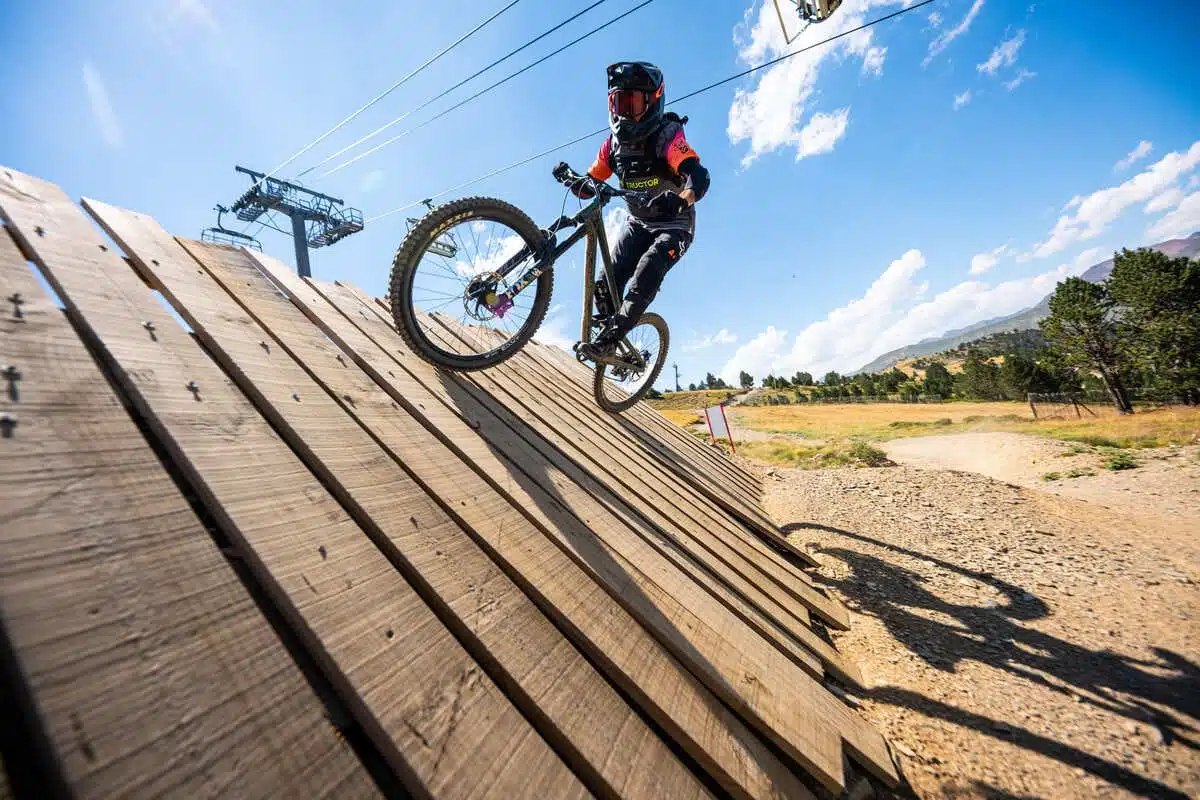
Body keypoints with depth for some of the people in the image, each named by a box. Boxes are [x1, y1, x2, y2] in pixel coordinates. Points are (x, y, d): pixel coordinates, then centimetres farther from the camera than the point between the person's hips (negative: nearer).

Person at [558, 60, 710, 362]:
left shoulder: (667, 136, -20)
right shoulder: (614, 142, -3)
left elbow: (699, 176, -36)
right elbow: (590, 185, -2)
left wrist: (680, 200, -58)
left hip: (674, 227, -5)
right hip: (637, 223, 5)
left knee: (645, 275, -27)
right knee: (607, 283, -10)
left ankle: (608, 339, -22)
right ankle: (607, 335, 8)